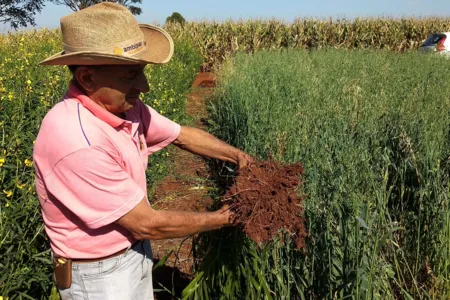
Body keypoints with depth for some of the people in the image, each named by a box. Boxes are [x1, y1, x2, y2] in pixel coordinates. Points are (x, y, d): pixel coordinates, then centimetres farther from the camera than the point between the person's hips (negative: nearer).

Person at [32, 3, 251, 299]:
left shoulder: (126, 108, -9)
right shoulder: (77, 143, -35)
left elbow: (183, 135, 7)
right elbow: (147, 224, -26)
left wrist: (238, 155, -5)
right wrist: (221, 219, -14)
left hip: (136, 251, 7)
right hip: (100, 275, -7)